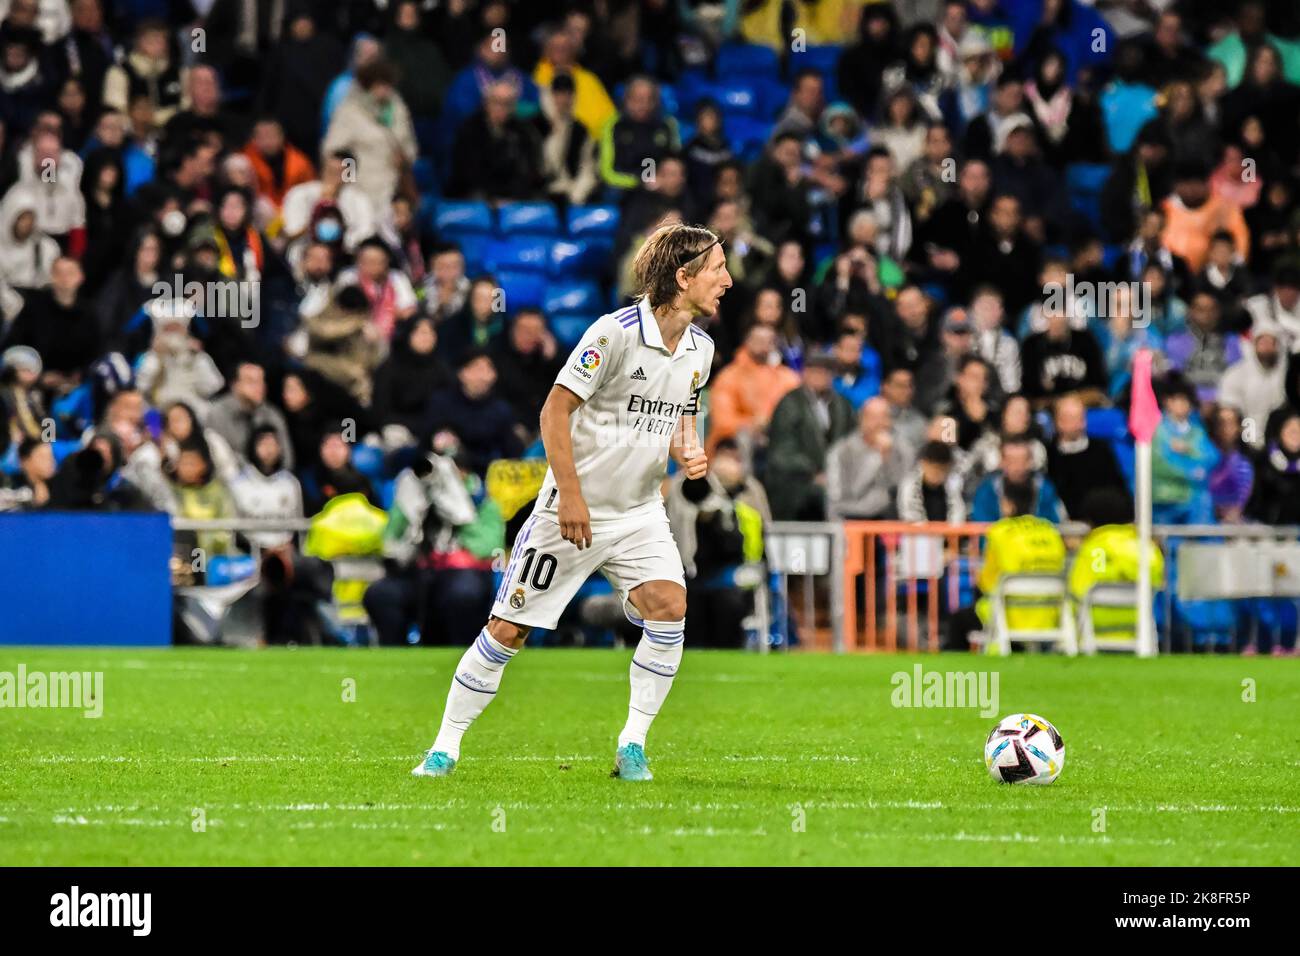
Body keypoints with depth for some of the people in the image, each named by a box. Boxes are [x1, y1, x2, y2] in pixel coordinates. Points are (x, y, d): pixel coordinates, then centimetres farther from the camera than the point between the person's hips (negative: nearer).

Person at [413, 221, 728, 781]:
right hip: (575, 509, -5)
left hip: (639, 510, 5)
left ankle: (632, 746, -9)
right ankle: (446, 746, 13)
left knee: (670, 604, -19)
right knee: (508, 628, -1)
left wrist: (688, 452, -2)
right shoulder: (616, 332, -18)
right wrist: (571, 495, -17)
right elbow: (555, 411, -15)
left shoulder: (700, 349, 4)